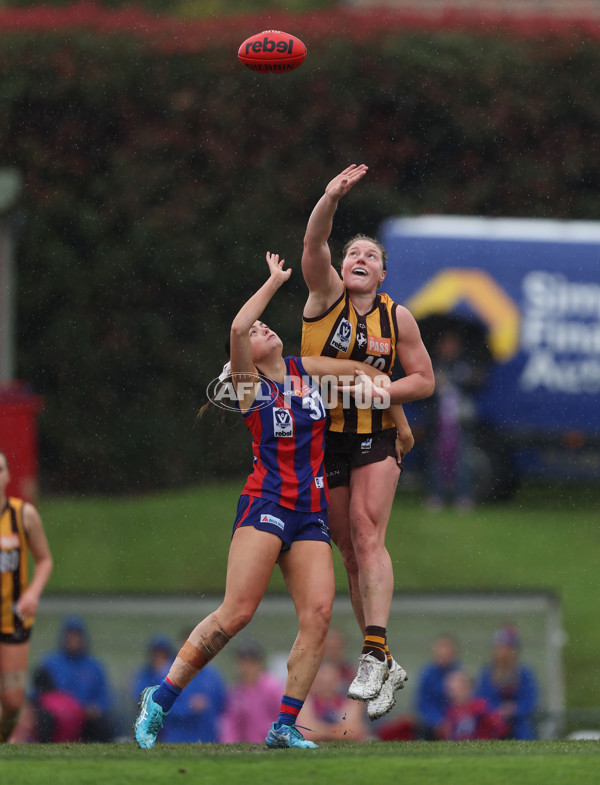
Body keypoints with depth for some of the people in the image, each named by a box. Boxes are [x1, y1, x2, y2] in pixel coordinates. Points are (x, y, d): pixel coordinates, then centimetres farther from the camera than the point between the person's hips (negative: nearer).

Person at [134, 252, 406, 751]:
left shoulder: (306, 370, 13)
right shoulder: (249, 383, -1)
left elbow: (359, 370, 29)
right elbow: (237, 327, -19)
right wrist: (275, 282, -11)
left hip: (312, 515, 5)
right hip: (265, 503, -5)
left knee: (318, 613, -11)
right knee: (237, 612, -15)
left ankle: (285, 725, -8)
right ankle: (161, 699, -6)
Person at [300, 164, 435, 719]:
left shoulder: (397, 317, 0)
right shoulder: (327, 295, -2)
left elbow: (423, 381, 5)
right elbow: (314, 245, -20)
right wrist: (331, 199, -39)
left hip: (375, 437, -1)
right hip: (324, 438, 1)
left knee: (368, 534, -18)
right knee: (350, 549, 4)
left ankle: (374, 652, -29)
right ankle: (386, 668, 12)